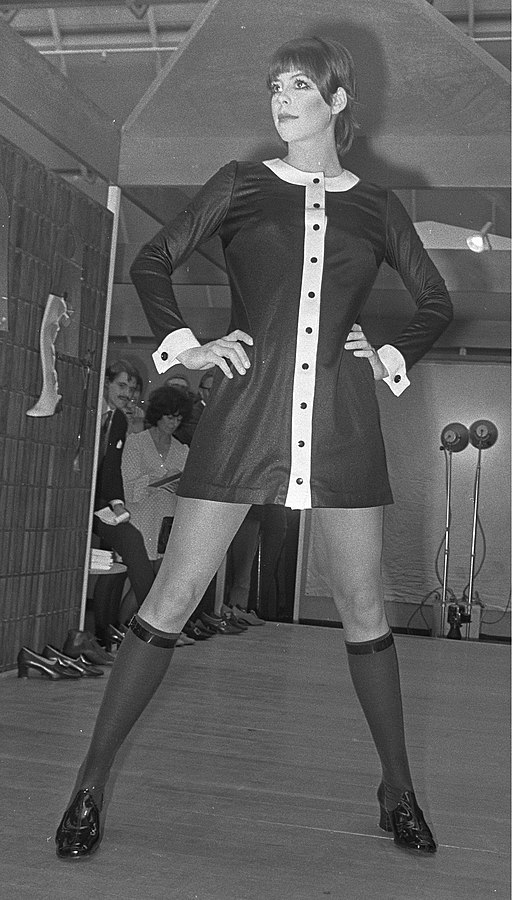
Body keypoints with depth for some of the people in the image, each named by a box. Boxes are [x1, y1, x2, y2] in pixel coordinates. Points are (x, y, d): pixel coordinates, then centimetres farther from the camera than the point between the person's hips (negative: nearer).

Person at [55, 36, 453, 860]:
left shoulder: (376, 207, 12)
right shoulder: (241, 185, 9)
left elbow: (436, 303, 23)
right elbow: (152, 263, 13)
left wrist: (392, 357, 8)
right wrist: (185, 346, 1)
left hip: (342, 419, 2)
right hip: (246, 408, -1)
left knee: (362, 605, 7)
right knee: (173, 597, -3)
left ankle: (398, 790, 22)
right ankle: (92, 781, 8)